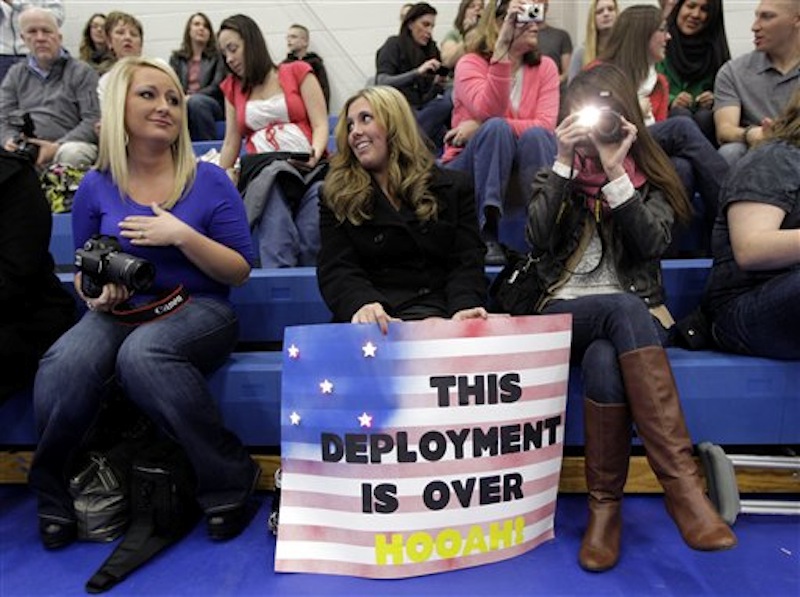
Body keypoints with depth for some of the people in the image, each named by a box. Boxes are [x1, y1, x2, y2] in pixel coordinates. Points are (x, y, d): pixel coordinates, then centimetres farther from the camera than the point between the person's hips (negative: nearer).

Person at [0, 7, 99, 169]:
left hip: (68, 145, -2)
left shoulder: (82, 72, 9)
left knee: (72, 153, -37)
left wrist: (57, 147, -16)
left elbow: (93, 121, -4)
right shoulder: (15, 73, 23)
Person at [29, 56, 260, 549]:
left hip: (198, 310, -2)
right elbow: (83, 269, 19)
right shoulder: (97, 186, 7)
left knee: (142, 354, -37)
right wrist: (95, 293, -5)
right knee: (64, 365, -30)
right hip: (120, 313, 3)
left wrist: (183, 235, -17)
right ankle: (52, 489, 0)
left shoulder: (209, 181, -1)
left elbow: (240, 272, -3)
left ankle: (231, 478, -20)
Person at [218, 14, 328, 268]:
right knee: (275, 244, -32)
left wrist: (315, 154, -16)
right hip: (262, 172, 2)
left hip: (310, 169, -1)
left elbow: (321, 124, 4)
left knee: (313, 245, -30)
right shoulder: (232, 88, 25)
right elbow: (231, 144, 24)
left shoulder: (298, 72, 14)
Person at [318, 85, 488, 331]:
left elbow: (467, 263, 5)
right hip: (369, 320, 0)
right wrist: (362, 304, -23)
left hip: (434, 311, 1)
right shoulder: (336, 197, 14)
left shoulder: (454, 187, 15)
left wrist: (463, 308, -18)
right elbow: (336, 270, 1)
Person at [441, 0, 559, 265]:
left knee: (535, 135, -28)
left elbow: (545, 125, -12)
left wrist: (481, 126, -20)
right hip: (469, 166, -2)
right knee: (496, 128, -31)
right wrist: (502, 49, -31)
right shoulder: (470, 63, -5)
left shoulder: (545, 66, 3)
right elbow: (489, 111, -25)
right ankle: (487, 236, -35)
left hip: (524, 164, 2)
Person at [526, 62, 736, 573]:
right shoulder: (557, 174, 16)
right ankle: (683, 482, -37)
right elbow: (539, 239, -5)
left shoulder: (650, 179, 14)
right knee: (626, 311, -36)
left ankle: (606, 505, -26)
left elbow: (653, 245, -7)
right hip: (564, 315, 0)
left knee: (605, 365, -37)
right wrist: (564, 164, -8)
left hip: (633, 314, 1)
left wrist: (615, 173, -11)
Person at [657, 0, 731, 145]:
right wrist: (670, 101, -17)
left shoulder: (716, 47, 14)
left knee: (704, 116, -31)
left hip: (705, 122, 2)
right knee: (681, 114, -33)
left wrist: (714, 99, -7)